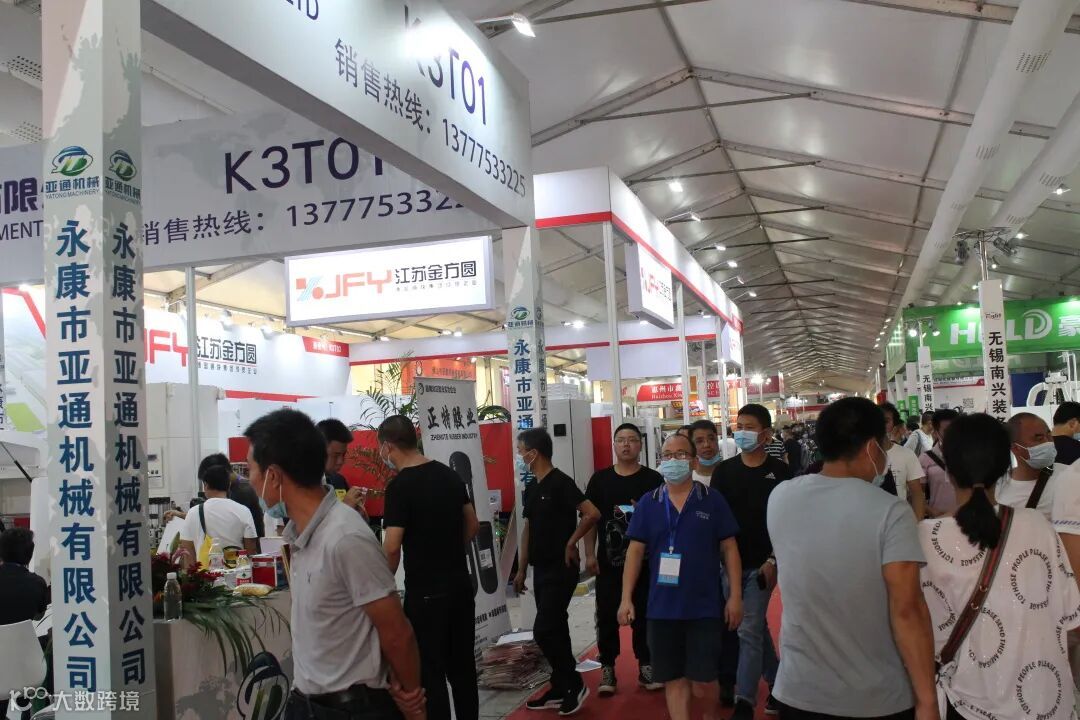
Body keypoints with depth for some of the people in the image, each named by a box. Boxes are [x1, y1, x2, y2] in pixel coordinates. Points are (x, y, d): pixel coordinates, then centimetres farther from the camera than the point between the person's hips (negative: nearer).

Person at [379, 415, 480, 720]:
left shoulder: (399, 486, -16)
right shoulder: (449, 475, 6)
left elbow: (392, 547, -19)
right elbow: (473, 526, 13)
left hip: (425, 593, -7)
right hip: (461, 586, 7)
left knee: (430, 672, 3)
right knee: (462, 666, 16)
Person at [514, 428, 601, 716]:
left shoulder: (560, 482, -15)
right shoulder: (533, 487, 11)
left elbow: (592, 514, -24)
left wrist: (570, 543, -13)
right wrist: (521, 569, 15)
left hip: (560, 570, -8)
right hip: (541, 570, 8)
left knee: (544, 631, -10)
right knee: (555, 630, 13)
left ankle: (575, 685, 4)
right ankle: (560, 689, 22)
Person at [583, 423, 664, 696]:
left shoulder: (653, 479, 0)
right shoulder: (600, 479, 4)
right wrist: (589, 554, -1)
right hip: (608, 561, 1)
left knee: (644, 615, 7)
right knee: (607, 616, 4)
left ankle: (646, 666, 19)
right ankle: (607, 669, 15)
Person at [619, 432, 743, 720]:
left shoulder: (712, 500, -1)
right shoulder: (648, 503, 4)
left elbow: (729, 548, 1)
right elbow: (635, 551, 4)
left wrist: (736, 595, -4)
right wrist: (626, 598, -1)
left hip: (704, 607, -2)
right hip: (662, 607, 2)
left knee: (703, 682, 0)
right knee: (673, 678, 8)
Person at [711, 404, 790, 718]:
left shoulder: (779, 472, -4)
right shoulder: (724, 470, 3)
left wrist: (774, 560, -12)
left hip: (761, 564, -3)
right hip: (730, 563, 3)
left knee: (749, 631, -7)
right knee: (758, 627, 15)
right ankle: (777, 684, 31)